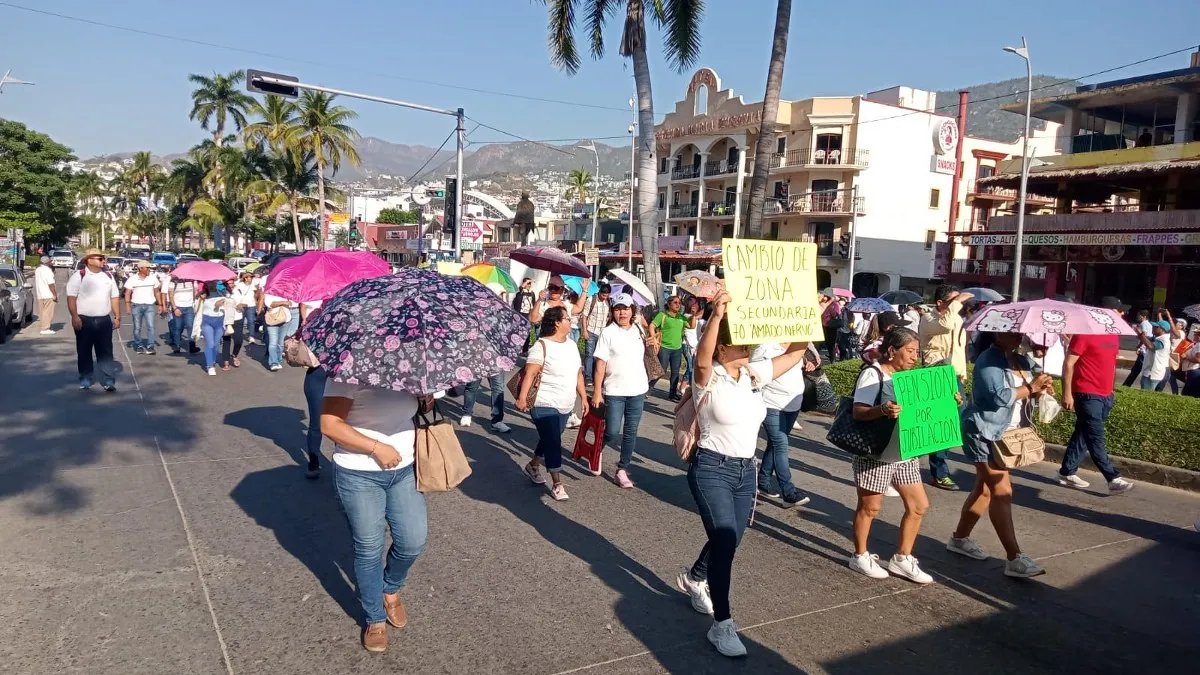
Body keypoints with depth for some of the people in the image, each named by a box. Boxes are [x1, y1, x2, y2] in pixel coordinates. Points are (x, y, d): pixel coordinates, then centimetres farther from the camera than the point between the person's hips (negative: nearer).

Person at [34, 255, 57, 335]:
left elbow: (36, 283, 22)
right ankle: (46, 329, -8)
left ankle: (43, 327, 18)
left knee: (42, 312, 13)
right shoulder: (47, 270, -13)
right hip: (48, 295, -9)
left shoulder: (37, 269, 15)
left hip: (40, 295, 9)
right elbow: (51, 284, -18)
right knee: (48, 312, -6)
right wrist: (55, 295, -15)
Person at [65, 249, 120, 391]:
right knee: (84, 352, 8)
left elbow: (115, 298, 13)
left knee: (106, 352, 1)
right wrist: (74, 317, -16)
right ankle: (85, 380, 19)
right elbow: (71, 298, -7)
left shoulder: (108, 276, 11)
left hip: (104, 320, 3)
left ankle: (108, 381, 2)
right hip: (84, 320, -3)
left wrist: (117, 317, 7)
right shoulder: (78, 277, -3)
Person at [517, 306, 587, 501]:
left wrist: (583, 397, 14)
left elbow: (578, 373, 15)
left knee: (550, 439, 19)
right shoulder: (542, 345, -14)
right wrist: (522, 397, -25)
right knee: (553, 442, -7)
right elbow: (530, 374, -19)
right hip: (544, 404, -8)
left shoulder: (572, 344, 10)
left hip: (565, 405, 8)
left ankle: (533, 466, 41)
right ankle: (557, 484, 0)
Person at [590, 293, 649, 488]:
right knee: (612, 432, -4)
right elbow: (600, 364, -9)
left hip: (638, 390, 4)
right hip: (615, 391, -4)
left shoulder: (638, 330, 7)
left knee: (631, 432, 7)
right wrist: (597, 391, -13)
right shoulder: (608, 332, -6)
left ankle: (622, 470, 16)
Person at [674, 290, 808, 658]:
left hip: (746, 470, 7)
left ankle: (694, 579, 50)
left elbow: (795, 352, 6)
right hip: (711, 469, -7)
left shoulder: (755, 374, 2)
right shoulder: (710, 379, -15)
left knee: (729, 542, 19)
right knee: (725, 540, -17)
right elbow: (701, 358, -38)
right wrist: (717, 315, -51)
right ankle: (722, 625, -2)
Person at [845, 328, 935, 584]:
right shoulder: (872, 374, -14)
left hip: (905, 454, 8)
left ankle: (902, 559, 23)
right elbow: (858, 412, -23)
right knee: (870, 507, 6)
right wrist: (883, 410, -42)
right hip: (876, 454, -8)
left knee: (919, 505, 9)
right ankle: (860, 556, 24)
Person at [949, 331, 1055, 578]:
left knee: (985, 488, 16)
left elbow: (1025, 394, 13)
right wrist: (1030, 388, -17)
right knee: (1002, 491, -12)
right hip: (985, 434, -9)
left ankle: (960, 538, 30)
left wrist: (1042, 387, -7)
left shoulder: (1021, 361, 11)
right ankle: (1015, 559, -11)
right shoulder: (987, 361, -15)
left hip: (1006, 435, 9)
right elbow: (1000, 396, -26)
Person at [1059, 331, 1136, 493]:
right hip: (1087, 395, -8)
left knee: (1083, 435, 13)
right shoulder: (1084, 333, -13)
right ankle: (1114, 479, -3)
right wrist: (1067, 393, -15)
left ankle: (1067, 473, 20)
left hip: (1106, 396, 8)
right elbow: (1068, 364, -13)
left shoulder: (1114, 335, 11)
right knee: (1096, 439, -5)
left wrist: (1111, 390, 21)